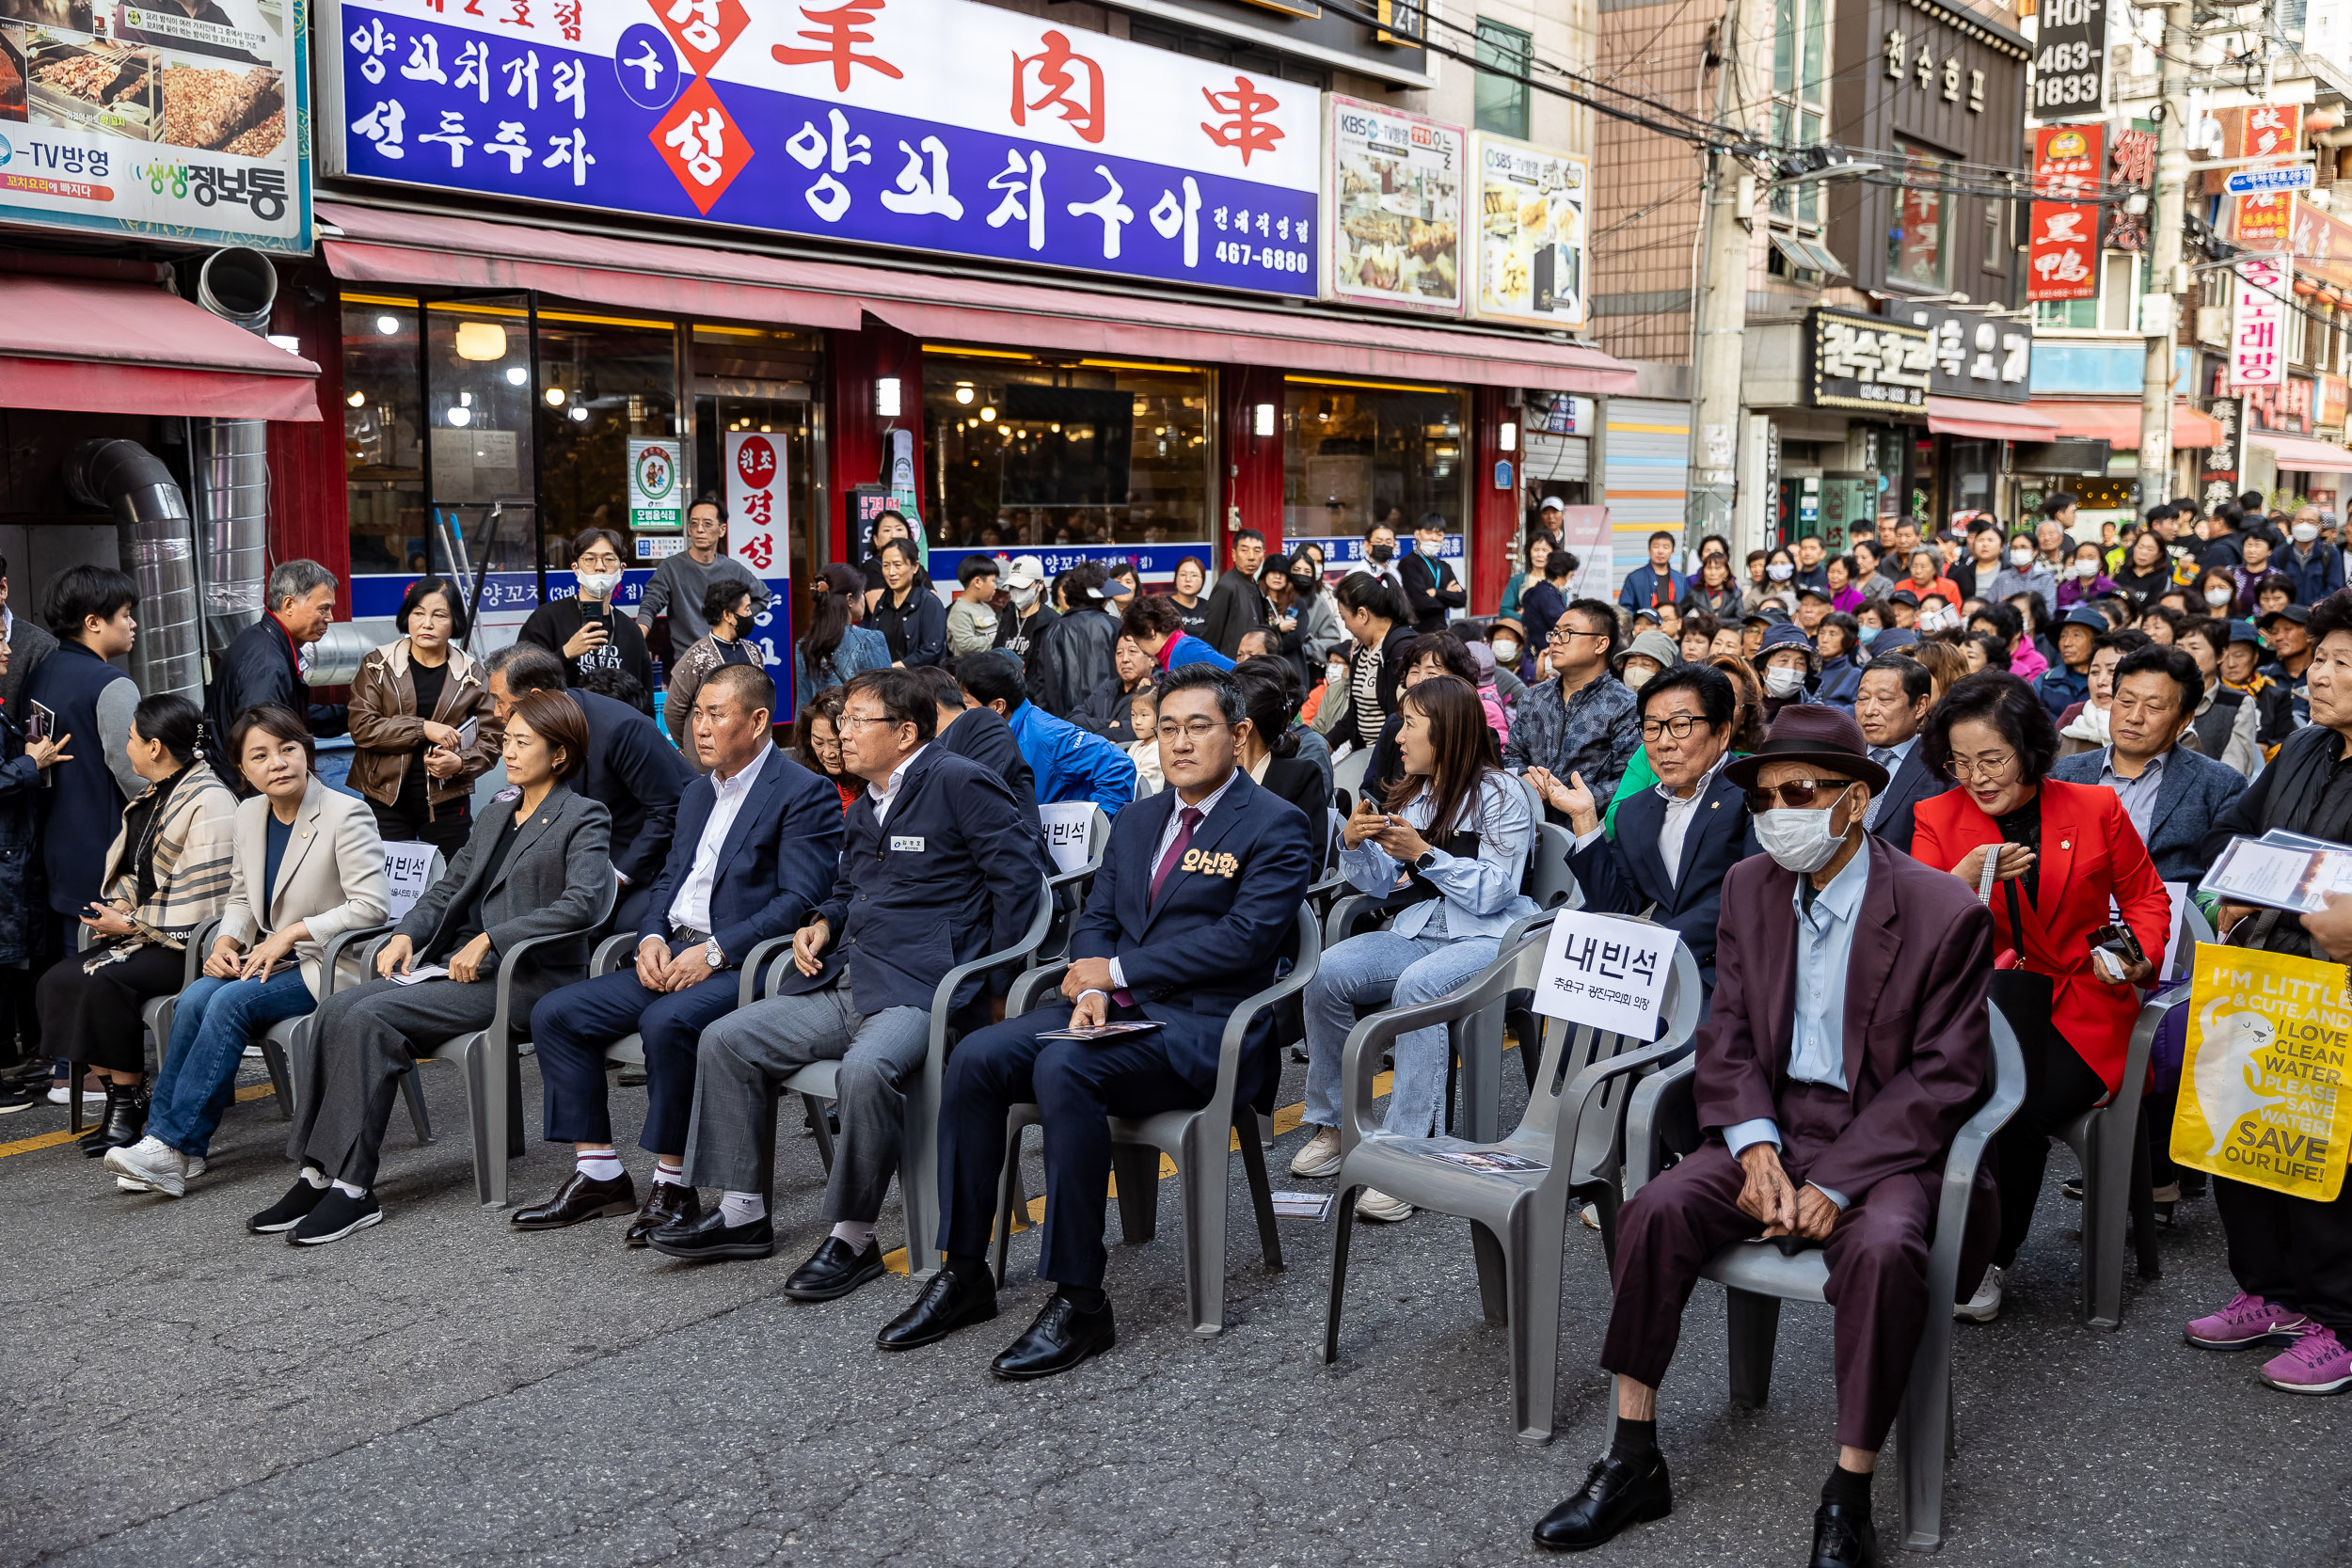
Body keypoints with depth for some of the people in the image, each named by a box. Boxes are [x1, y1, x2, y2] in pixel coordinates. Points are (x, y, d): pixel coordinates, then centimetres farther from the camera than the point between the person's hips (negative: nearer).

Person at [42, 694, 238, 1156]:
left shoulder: (210, 803, -16)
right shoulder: (155, 795, 14)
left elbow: (199, 904, -19)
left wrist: (130, 923, -14)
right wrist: (119, 903, 1)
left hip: (186, 943, -9)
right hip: (144, 932, 9)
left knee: (101, 981, -28)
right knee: (56, 980, -9)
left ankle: (130, 1104, -14)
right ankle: (114, 1093, -6)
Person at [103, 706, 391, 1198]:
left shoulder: (346, 816, -12)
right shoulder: (249, 814, 10)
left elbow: (372, 905, -18)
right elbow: (241, 897, 21)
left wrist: (292, 933, -19)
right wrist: (227, 940, -1)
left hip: (325, 967, -6)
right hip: (268, 959, 6)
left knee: (231, 1002, -27)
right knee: (194, 999, -21)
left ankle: (173, 1147, -23)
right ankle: (162, 1143, -19)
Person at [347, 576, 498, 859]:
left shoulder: (471, 674, 7)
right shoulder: (377, 665, 5)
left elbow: (490, 740, 7)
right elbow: (362, 727, -6)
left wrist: (461, 763, -13)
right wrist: (424, 729, -15)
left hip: (448, 803, 1)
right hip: (387, 801, 0)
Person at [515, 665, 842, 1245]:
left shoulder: (803, 793, -6)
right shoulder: (697, 793, 21)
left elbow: (800, 899, -15)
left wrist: (714, 952, -21)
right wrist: (652, 938, 1)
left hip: (743, 962, -9)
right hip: (672, 956, 9)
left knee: (666, 1021, -35)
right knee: (553, 1014, -2)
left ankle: (674, 1184, -19)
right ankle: (599, 1174, 3)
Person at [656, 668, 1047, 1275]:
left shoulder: (961, 782, -6)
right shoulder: (865, 805, 21)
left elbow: (1020, 873, -10)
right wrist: (822, 922, 13)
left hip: (918, 990, -9)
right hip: (843, 984, 9)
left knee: (867, 1069, -36)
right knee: (725, 1040, 1)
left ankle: (853, 1237, -19)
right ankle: (744, 1212, 9)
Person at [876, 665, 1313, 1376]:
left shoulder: (1276, 826, -3)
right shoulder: (1136, 821, 20)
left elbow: (1246, 938, -15)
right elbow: (1094, 919, 16)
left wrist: (1117, 970, -12)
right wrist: (1093, 989, -8)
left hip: (1202, 1025, -7)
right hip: (1118, 1008, 7)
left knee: (1064, 1067, -33)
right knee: (975, 1058, -16)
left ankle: (1079, 1303, -26)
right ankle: (964, 1274, -5)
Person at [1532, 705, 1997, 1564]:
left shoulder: (1945, 913, -10)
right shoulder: (1749, 887, 5)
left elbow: (1944, 1074, -11)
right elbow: (1726, 1035, 7)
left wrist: (1836, 1181, -19)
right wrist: (1756, 1147, -11)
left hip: (1884, 1137, -4)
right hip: (1777, 1119, 4)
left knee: (1883, 1249, -34)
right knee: (1656, 1210, -20)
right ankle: (1632, 1465, -9)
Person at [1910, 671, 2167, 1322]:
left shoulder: (2096, 809, 3)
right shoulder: (1939, 818, 3)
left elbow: (2145, 897, 16)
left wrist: (2137, 958, -5)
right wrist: (1965, 879, -26)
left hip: (2080, 1009, 0)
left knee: (2021, 1112, -25)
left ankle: (1988, 1260, -3)